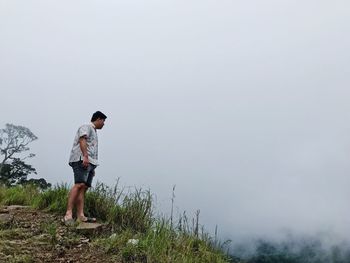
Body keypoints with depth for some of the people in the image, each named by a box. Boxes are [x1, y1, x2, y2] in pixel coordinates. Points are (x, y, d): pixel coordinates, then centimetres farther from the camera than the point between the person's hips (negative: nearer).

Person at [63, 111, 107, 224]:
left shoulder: (93, 132, 33)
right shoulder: (86, 127, 5)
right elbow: (82, 140, -13)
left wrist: (92, 168, 25)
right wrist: (85, 156, -25)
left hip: (89, 162, 10)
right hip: (81, 160, -10)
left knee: (84, 187, -3)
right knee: (79, 185, -23)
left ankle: (80, 216, -11)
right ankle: (68, 214, -30)